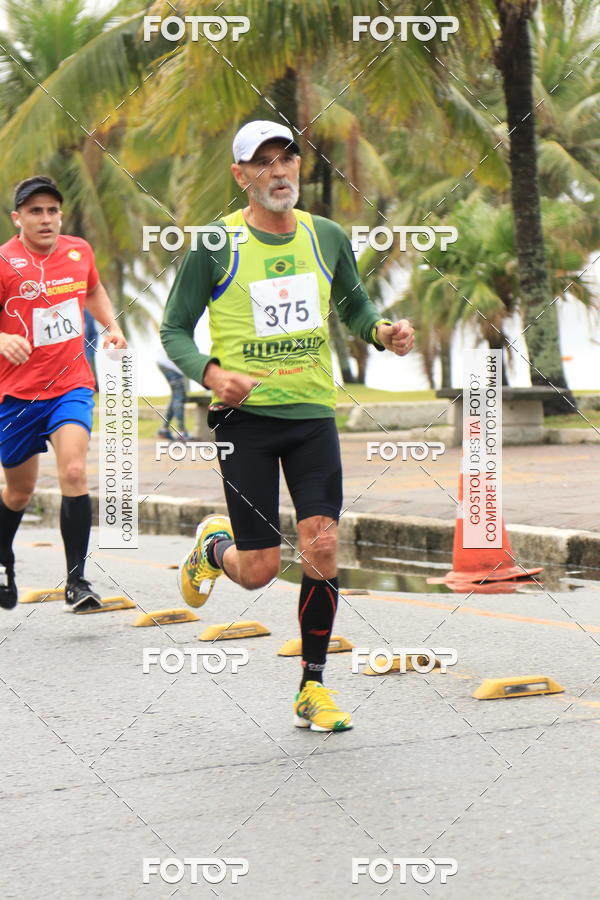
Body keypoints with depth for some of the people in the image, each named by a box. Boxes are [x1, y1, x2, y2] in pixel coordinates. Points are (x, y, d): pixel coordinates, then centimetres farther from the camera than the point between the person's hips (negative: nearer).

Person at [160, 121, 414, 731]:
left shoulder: (325, 237, 7)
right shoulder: (216, 244, -5)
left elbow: (354, 304, 23)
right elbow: (174, 329, 0)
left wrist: (383, 332, 1)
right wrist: (211, 372, -18)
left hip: (312, 411, 3)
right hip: (244, 413, -3)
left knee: (321, 547, -9)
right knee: (258, 569, -4)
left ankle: (312, 690, 5)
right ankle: (213, 546, 34)